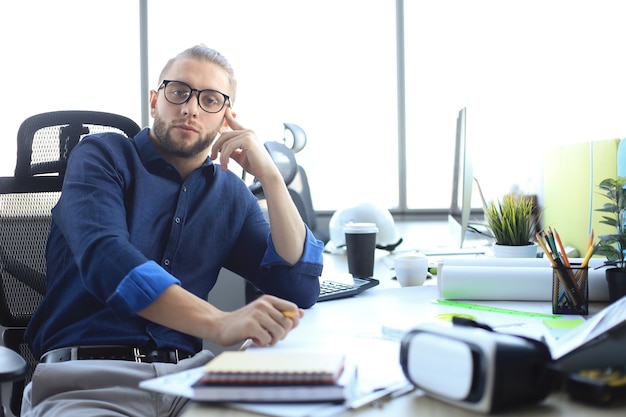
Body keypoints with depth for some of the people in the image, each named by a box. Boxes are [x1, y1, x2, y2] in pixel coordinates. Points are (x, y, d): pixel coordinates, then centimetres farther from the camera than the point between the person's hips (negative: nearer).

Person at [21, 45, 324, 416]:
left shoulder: (230, 194, 14)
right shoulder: (103, 155, 2)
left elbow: (301, 291, 4)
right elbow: (104, 258, -19)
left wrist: (270, 175, -3)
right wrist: (219, 323, -33)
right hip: (85, 373, -3)